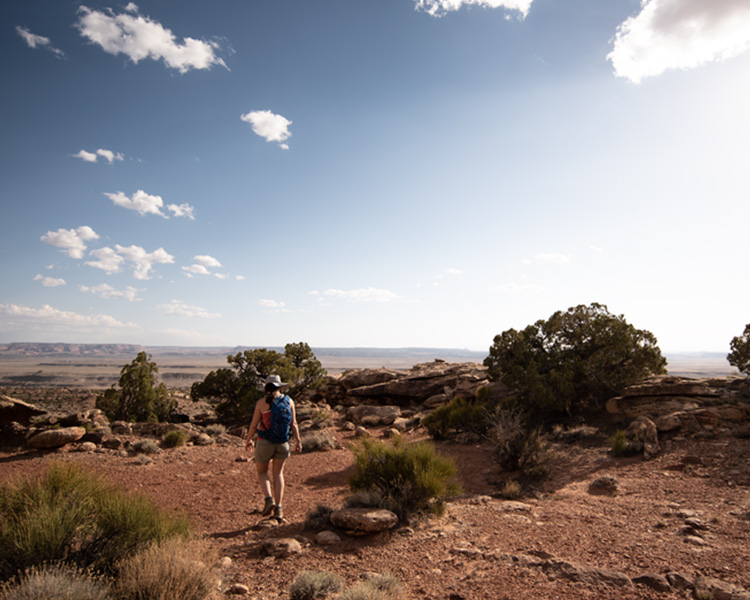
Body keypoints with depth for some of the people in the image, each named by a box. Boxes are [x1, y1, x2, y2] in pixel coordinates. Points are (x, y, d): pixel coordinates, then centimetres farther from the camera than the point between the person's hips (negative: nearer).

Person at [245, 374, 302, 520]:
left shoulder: (262, 402, -9)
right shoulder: (289, 401, -2)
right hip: (283, 443, 3)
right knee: (278, 473, 16)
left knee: (262, 471, 18)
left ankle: (269, 499, -2)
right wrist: (298, 441, 9)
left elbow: (254, 425, -4)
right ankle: (278, 508, 10)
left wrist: (248, 440, 12)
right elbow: (293, 424, -2)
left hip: (265, 442, -2)